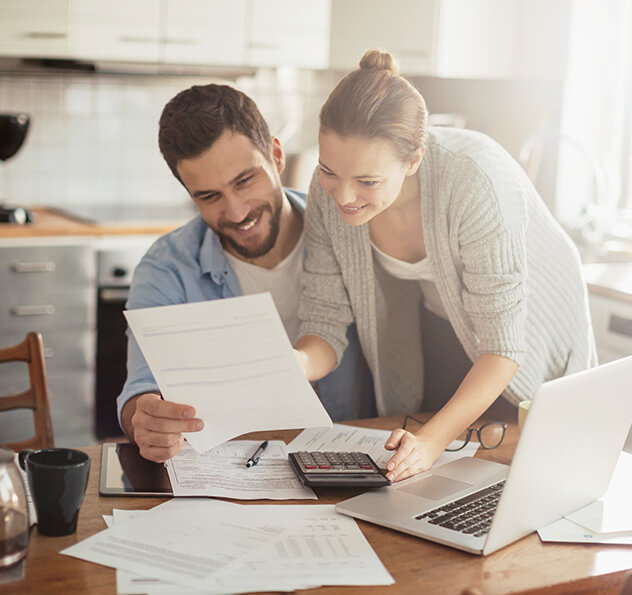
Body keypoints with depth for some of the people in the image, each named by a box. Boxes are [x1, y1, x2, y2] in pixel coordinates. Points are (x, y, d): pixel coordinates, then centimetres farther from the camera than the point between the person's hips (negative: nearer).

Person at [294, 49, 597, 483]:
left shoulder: (474, 182, -40)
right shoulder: (329, 189, -25)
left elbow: (503, 347, -34)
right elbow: (325, 321, -18)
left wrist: (433, 439, -46)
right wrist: (298, 362, -41)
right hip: (437, 330, 4)